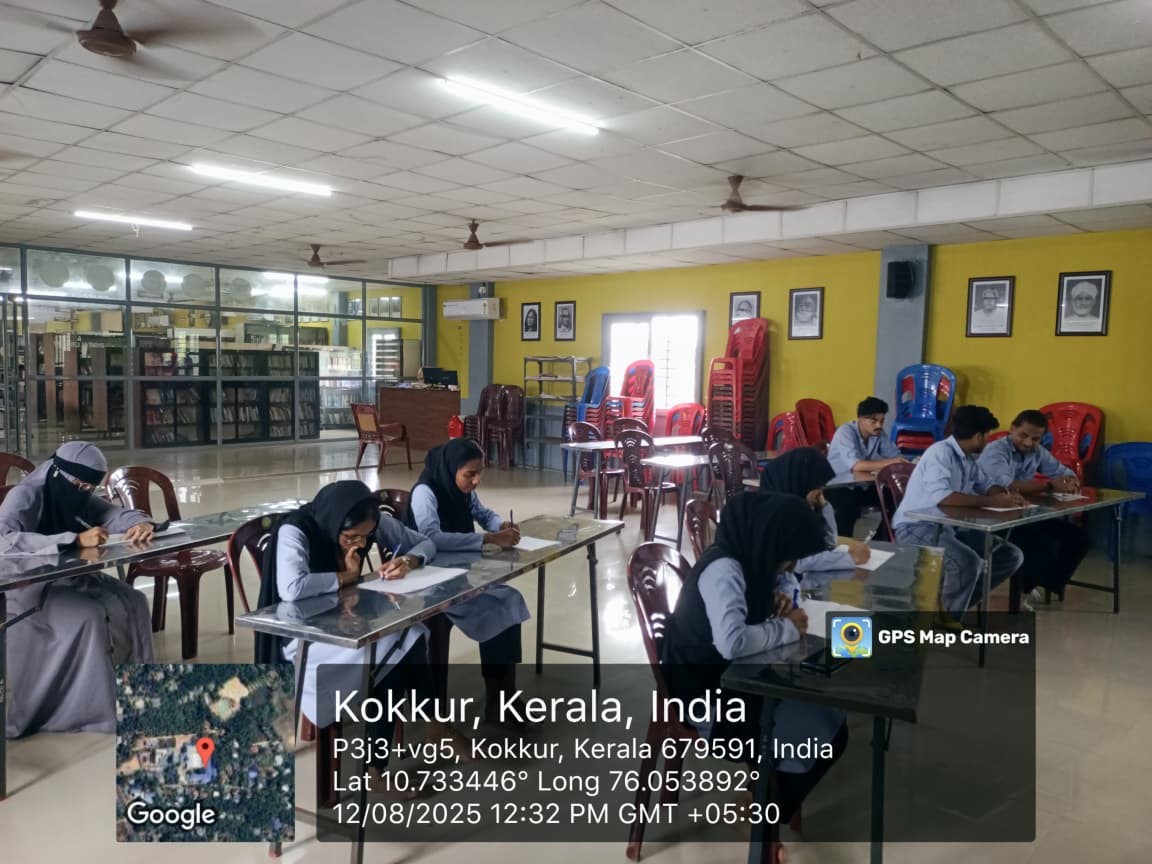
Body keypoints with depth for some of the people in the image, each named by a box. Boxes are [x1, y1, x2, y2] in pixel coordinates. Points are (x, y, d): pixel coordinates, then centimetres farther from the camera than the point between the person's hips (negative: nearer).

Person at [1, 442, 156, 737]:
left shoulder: (78, 496, 2)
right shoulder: (25, 496, -19)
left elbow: (117, 514, 6)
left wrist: (142, 524, -20)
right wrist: (76, 540, -44)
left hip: (71, 577, 7)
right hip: (27, 587, -7)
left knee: (132, 602, -11)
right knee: (89, 615, -29)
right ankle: (95, 712, -18)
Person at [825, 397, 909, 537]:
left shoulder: (879, 434, -2)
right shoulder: (845, 432, -23)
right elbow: (856, 465, -36)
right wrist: (890, 462, -38)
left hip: (862, 485, 7)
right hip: (837, 486, -7)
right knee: (849, 505, -35)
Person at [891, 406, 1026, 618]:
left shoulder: (969, 458, 8)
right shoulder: (940, 453, -19)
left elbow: (987, 485, 18)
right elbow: (942, 497, -32)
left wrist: (1007, 496, -7)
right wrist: (994, 502, -28)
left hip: (949, 526, 10)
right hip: (917, 527, -9)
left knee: (1010, 555, 4)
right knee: (968, 562, -33)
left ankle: (955, 602, 7)